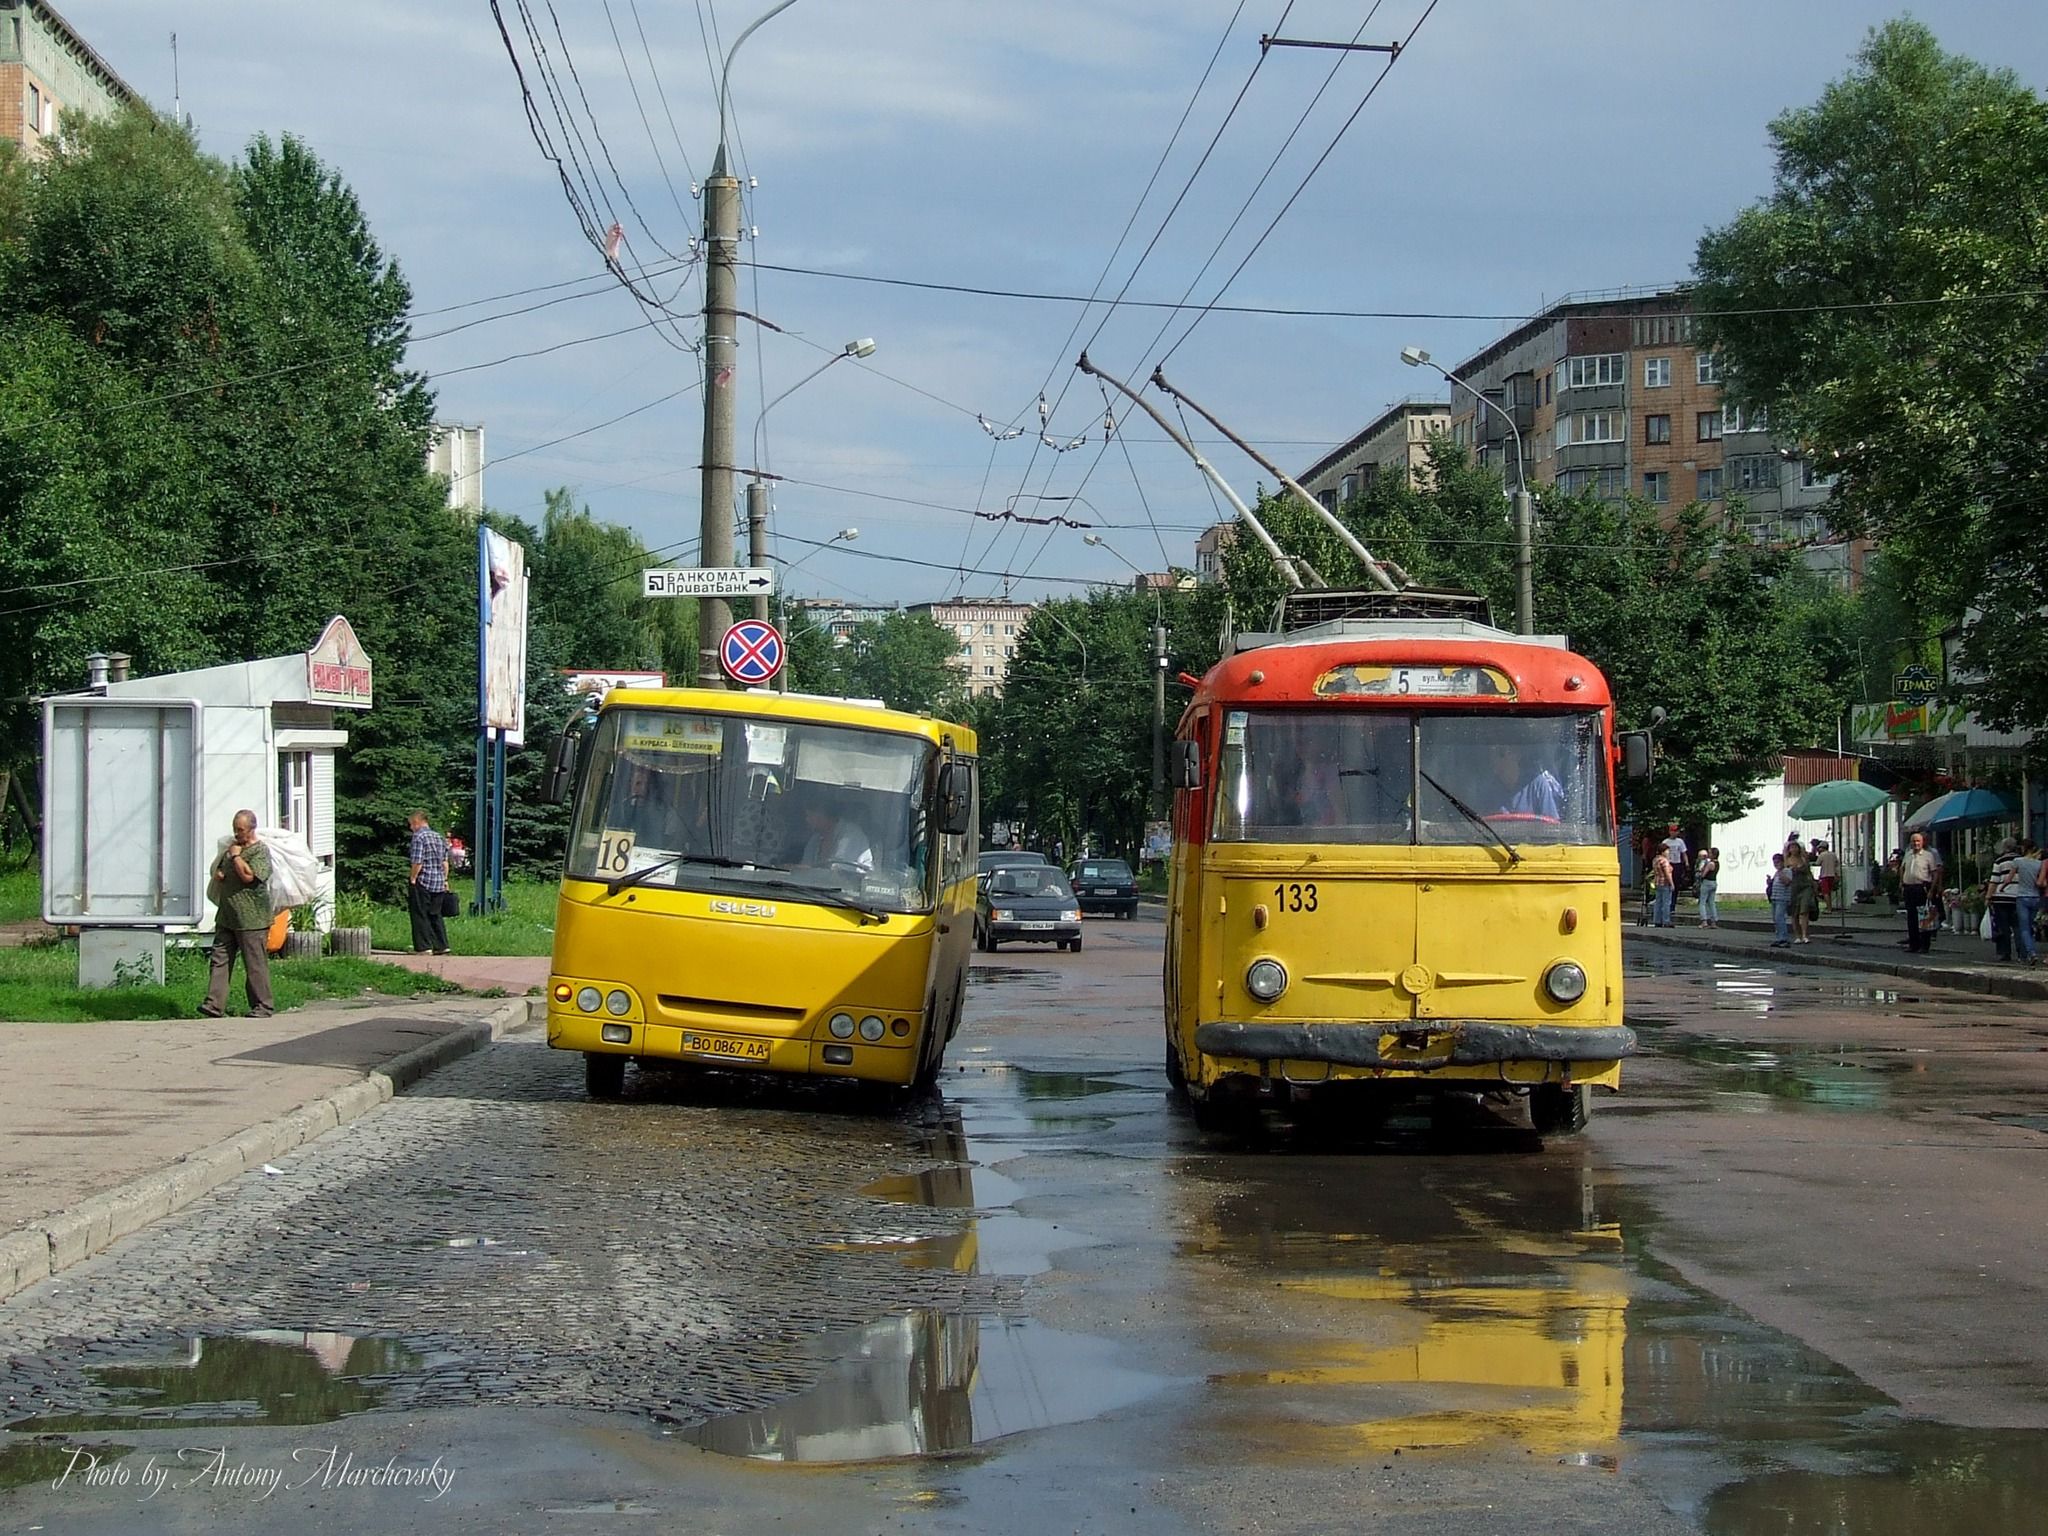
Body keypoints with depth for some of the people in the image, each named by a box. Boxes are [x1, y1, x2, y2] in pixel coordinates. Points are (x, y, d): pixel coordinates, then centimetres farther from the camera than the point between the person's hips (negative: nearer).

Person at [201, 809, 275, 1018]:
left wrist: (236, 856, -11)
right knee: (219, 960, 1)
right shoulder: (231, 848, 17)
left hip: (251, 920, -8)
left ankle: (262, 1006, 7)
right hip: (226, 918, 8)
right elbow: (217, 872, 28)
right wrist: (218, 875, 5)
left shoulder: (260, 852, -8)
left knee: (255, 964, -1)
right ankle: (214, 1004, 0)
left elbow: (248, 876, -22)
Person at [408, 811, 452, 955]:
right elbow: (445, 862, 15)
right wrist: (445, 880, 19)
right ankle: (442, 946, 10)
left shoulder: (419, 837, -10)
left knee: (420, 915, 0)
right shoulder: (439, 837, 13)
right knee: (436, 915, 14)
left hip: (423, 881, -7)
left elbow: (417, 862, -16)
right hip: (439, 883, 7)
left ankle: (423, 947, -1)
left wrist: (413, 879, -7)